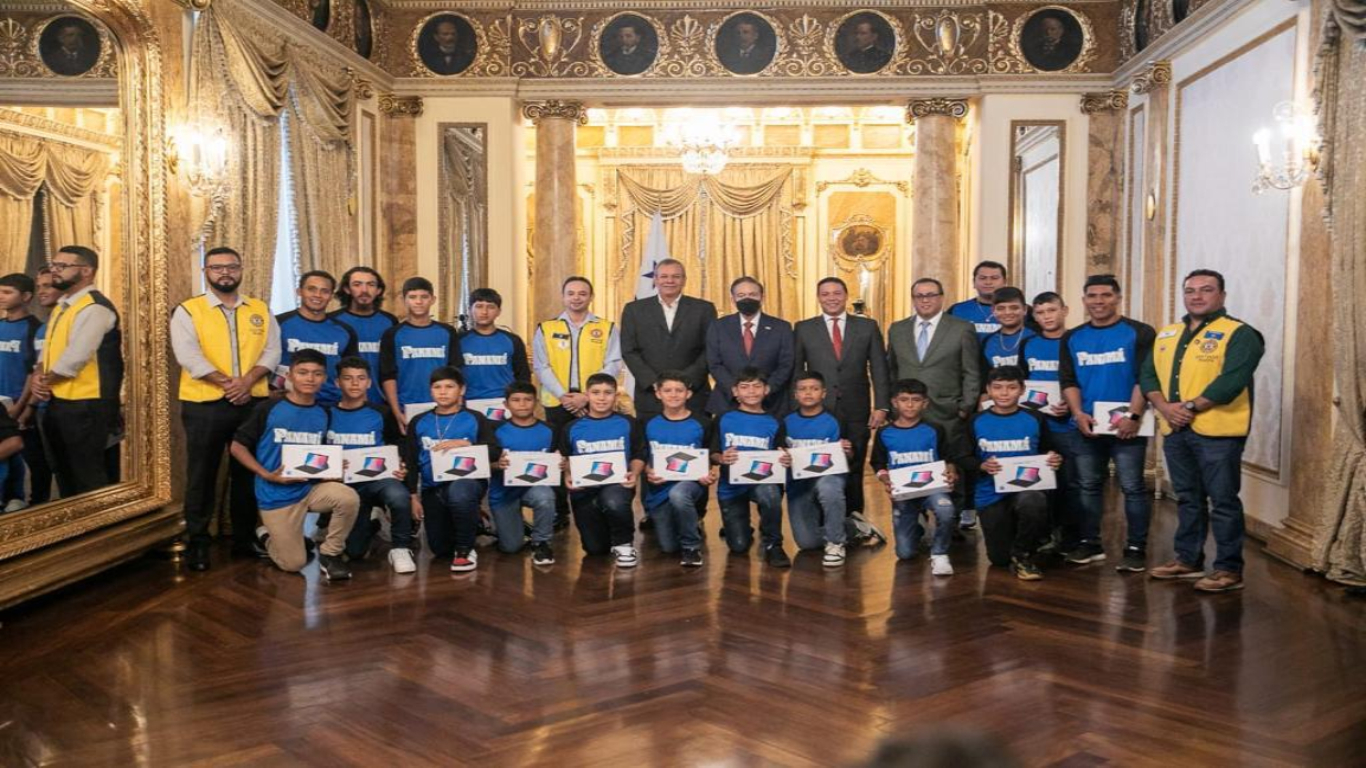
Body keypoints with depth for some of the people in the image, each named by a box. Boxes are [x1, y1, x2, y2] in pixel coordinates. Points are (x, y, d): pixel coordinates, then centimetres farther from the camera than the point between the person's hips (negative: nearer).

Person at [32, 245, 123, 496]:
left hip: (86, 405, -10)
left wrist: (44, 381, -7)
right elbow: (48, 349, 16)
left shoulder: (95, 308, -16)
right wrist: (38, 377, -4)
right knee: (65, 475, 19)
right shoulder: (62, 306, 15)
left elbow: (75, 358, -21)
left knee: (88, 479, 0)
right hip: (58, 402, 10)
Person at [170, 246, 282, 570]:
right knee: (202, 475, 4)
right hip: (204, 405, -3)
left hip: (252, 403, 3)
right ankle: (198, 542, 14)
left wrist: (247, 381, -16)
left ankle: (245, 537, 22)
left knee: (248, 473, 10)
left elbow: (272, 351, 1)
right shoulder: (188, 311, 0)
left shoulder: (260, 310, 10)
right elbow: (188, 355, -12)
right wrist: (226, 383, -19)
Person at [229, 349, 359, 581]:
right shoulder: (269, 409, -8)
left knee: (348, 498, -28)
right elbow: (238, 446, -5)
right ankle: (267, 536, 31)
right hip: (277, 495, -3)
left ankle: (330, 553, -4)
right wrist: (267, 475, -17)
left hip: (312, 488, 3)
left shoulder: (323, 414, 3)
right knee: (293, 564, -3)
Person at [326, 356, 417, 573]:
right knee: (354, 552, 0)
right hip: (345, 483, 2)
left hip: (378, 478, -2)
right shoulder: (328, 415, 2)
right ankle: (370, 527, 37)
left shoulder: (382, 415, 0)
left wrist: (400, 470, -15)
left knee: (399, 496, -39)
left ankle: (400, 548, -14)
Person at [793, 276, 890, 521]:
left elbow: (879, 369, 5)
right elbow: (796, 372, 5)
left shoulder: (868, 326, 6)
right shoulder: (803, 329, 5)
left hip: (856, 413, 1)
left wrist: (881, 406, -3)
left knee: (854, 471, 7)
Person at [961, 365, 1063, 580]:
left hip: (1027, 488, -1)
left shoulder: (1034, 420, 1)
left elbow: (1049, 452, 8)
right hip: (991, 495, 1)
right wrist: (982, 466, -19)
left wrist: (1054, 460, -15)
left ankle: (1023, 554, -10)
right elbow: (965, 458, 1)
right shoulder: (977, 422, 1)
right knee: (999, 559, 4)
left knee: (1032, 503, -40)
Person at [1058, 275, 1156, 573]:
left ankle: (1136, 548, 7)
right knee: (1087, 486, 10)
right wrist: (1078, 413, -7)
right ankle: (1090, 543, 20)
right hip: (1087, 425, 4)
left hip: (1127, 425, -4)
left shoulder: (1139, 333, -1)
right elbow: (1067, 380, 9)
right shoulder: (1072, 338, 11)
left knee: (1132, 487, -2)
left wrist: (1133, 416, -16)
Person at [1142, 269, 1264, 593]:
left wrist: (1190, 406, -18)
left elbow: (1231, 381, -18)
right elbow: (1149, 374, 10)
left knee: (1223, 501, -1)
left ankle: (1229, 569, 7)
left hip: (1217, 432, -6)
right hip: (1175, 431, 7)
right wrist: (1165, 407, -8)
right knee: (1188, 499, 16)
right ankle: (1188, 560, 26)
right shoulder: (1166, 335, 15)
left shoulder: (1239, 334, -7)